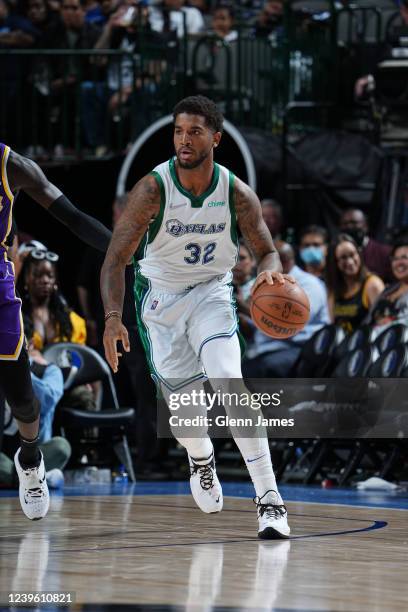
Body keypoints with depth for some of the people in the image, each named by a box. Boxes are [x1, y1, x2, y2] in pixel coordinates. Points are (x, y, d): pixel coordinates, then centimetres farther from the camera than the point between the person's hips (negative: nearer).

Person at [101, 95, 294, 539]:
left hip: (211, 293, 0)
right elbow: (116, 258, -21)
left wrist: (270, 272, -31)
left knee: (230, 384, -22)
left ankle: (269, 498, -22)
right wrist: (113, 316, -38)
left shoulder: (237, 194, -17)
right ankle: (200, 459, 43)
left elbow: (266, 252, -5)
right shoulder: (153, 189, -22)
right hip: (159, 297, 0)